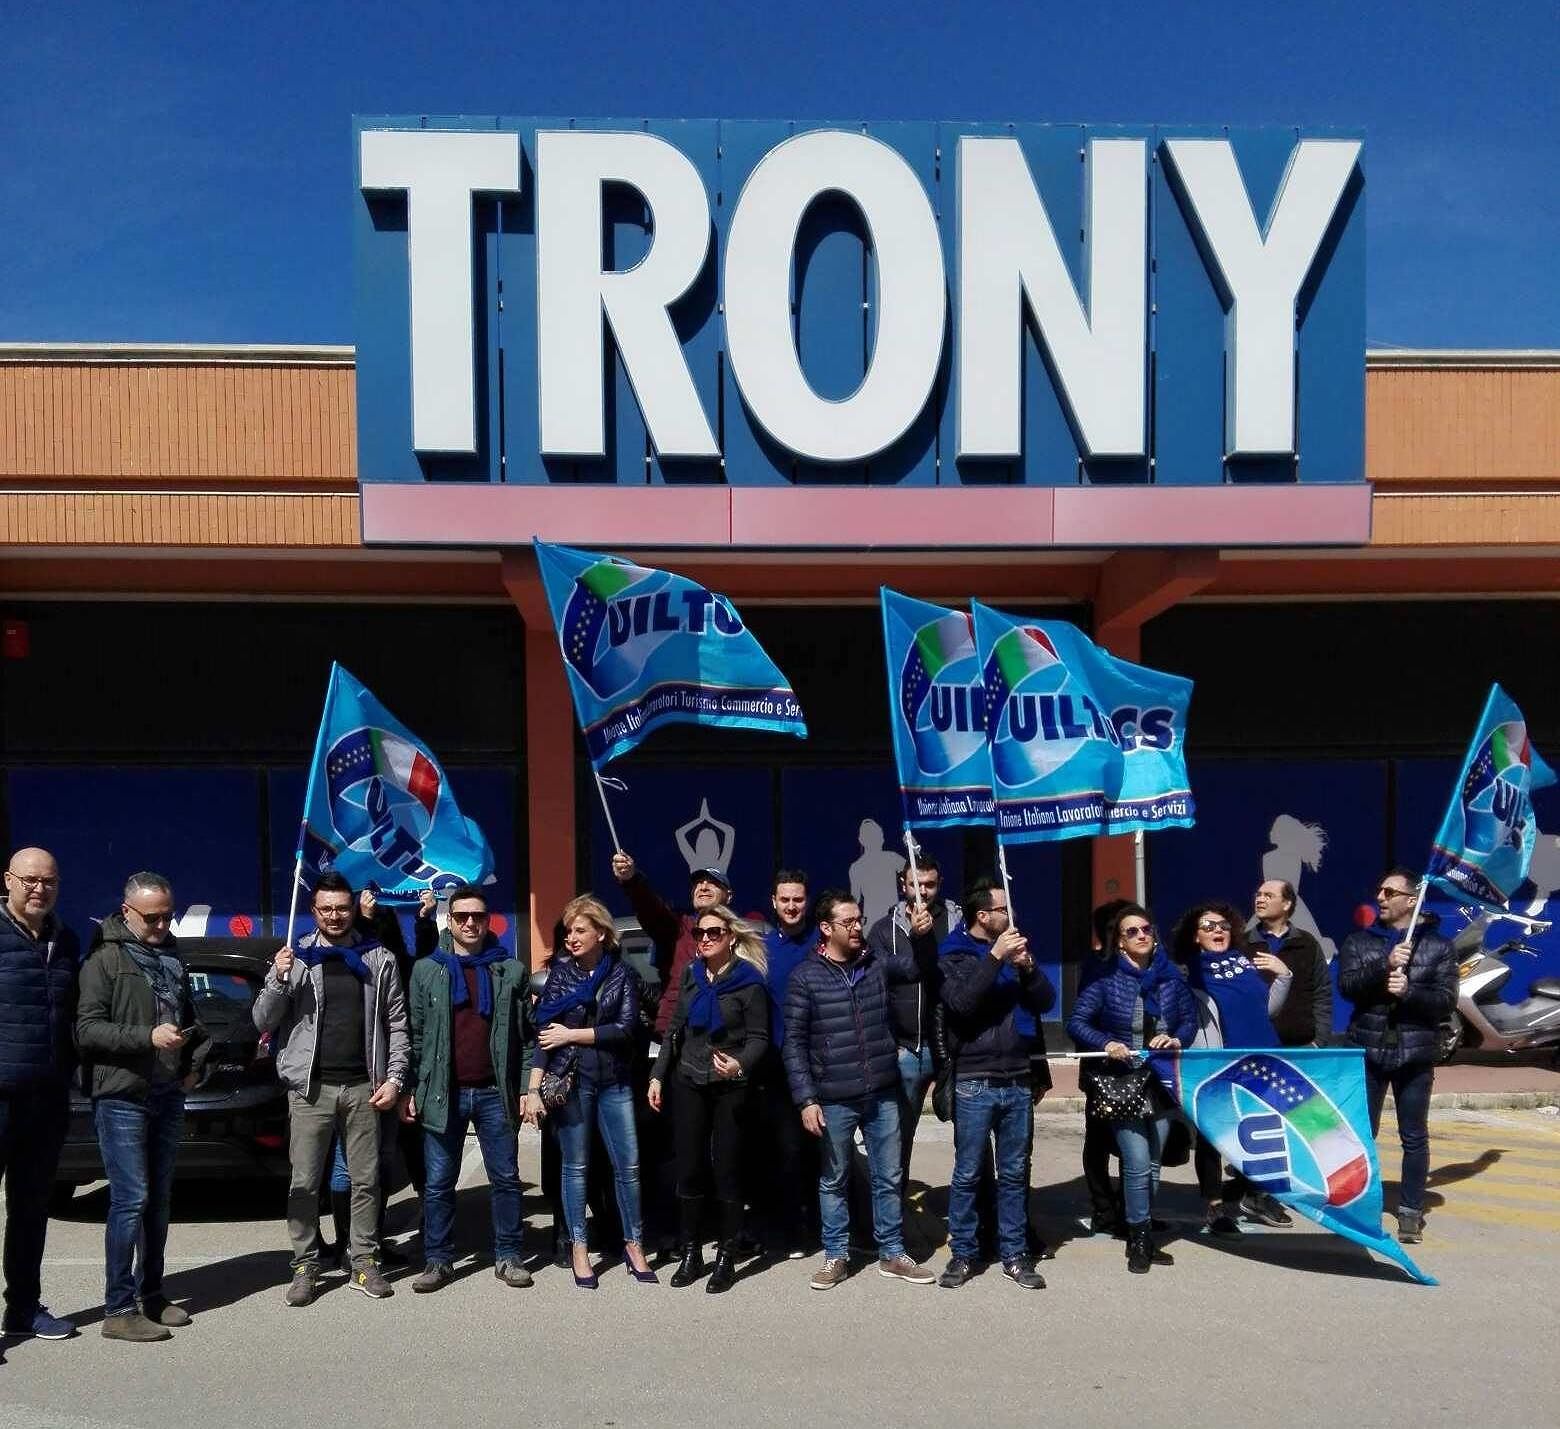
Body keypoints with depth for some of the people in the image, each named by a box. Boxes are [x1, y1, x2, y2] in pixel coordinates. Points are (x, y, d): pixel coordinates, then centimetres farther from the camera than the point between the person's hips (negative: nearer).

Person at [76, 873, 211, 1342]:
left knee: (159, 1199, 12)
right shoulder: (106, 959, -6)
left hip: (168, 1094, 7)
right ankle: (119, 1309, -3)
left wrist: (196, 1061, 8)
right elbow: (87, 1029, -14)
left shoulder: (172, 957, 15)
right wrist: (148, 1037, -23)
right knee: (130, 1200, -8)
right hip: (122, 1096, -7)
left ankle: (151, 1294, 22)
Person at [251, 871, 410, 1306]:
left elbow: (396, 1024, 7)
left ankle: (365, 1263, 17)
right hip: (311, 1087, -1)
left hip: (362, 1087, 1)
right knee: (304, 1183, 3)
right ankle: (305, 1267, 14)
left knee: (366, 1180, 7)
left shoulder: (378, 960, 6)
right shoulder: (295, 958, 3)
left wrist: (394, 1078, -2)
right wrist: (278, 980, -16)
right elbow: (263, 1021, 1)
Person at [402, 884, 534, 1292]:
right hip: (443, 1093, 0)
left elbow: (526, 1035, 6)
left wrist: (528, 1088, 0)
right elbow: (415, 1035, 5)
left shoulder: (511, 970, 5)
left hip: (496, 1093, 0)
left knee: (505, 1178, 7)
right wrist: (410, 1090, 0)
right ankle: (438, 1260, 17)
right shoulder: (426, 970, 5)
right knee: (437, 1183, 6)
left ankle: (507, 1256, 18)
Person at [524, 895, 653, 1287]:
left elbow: (625, 1028, -8)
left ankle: (634, 1245, 17)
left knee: (628, 1165, 3)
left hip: (615, 1082, 1)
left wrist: (573, 1035, -9)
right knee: (575, 1166, 6)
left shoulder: (623, 974, 2)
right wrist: (534, 1090, -8)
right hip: (571, 1080, 0)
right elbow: (544, 1032, -2)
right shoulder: (560, 972, 2)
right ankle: (579, 1249, 17)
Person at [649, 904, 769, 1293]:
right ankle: (690, 1253, 17)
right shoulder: (691, 976, 7)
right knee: (689, 1168, 6)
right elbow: (674, 1030, 13)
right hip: (688, 1084, 4)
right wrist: (658, 1075, 8)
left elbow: (759, 1038, -9)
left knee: (726, 1169, 1)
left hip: (730, 1087, -4)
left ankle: (726, 1258, 11)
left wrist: (739, 1064, -28)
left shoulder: (749, 981, -8)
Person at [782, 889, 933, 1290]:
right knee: (833, 1181, 10)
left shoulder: (876, 964, 4)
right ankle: (836, 1256, 24)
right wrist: (806, 1099, -11)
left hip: (882, 1095, 3)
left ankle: (892, 1254, 24)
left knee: (888, 1178, 11)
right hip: (834, 1099, -3)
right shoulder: (806, 977, -6)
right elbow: (794, 1041, -6)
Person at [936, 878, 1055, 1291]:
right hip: (975, 1083, -4)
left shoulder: (1015, 947, 12)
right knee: (967, 1174, 1)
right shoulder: (954, 955, -1)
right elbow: (961, 1001, -19)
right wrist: (995, 958, -20)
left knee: (1014, 1174, 9)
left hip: (1017, 1081, 4)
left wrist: (1027, 967, -9)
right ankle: (963, 1254, 12)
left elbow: (1046, 1001, 7)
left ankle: (1014, 1254, 18)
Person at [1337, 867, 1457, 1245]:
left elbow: (1447, 1000, -4)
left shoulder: (1438, 946, 3)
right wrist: (1385, 965, -21)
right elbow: (1347, 985, -8)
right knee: (1361, 1133, 7)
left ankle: (1411, 1212, 14)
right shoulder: (1359, 941, 6)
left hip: (1415, 1054, -1)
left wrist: (1409, 990, -20)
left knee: (1414, 1138, 5)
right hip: (1367, 1051, 1)